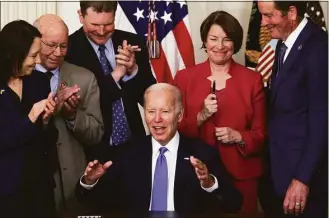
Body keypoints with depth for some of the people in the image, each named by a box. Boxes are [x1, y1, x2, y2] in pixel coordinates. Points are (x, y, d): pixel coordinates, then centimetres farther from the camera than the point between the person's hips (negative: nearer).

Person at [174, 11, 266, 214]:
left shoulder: (253, 80, 1)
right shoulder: (184, 77, 2)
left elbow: (261, 134, 3)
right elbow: (175, 130, 1)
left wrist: (238, 137, -16)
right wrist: (200, 117, -16)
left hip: (241, 174, 0)